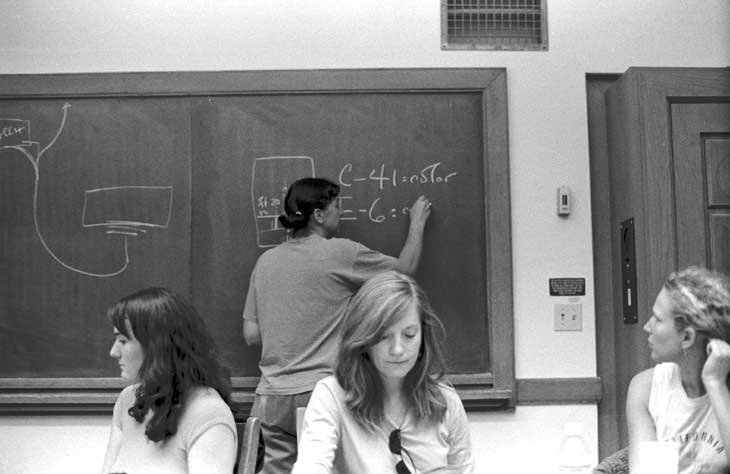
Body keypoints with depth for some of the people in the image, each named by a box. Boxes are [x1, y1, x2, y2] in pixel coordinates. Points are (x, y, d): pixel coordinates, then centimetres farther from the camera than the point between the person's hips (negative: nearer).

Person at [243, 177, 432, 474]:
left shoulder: (266, 261, 9)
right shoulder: (340, 253, -5)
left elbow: (250, 334, 11)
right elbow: (405, 268, 10)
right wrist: (417, 222, 25)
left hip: (271, 398, 5)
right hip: (319, 392, -5)